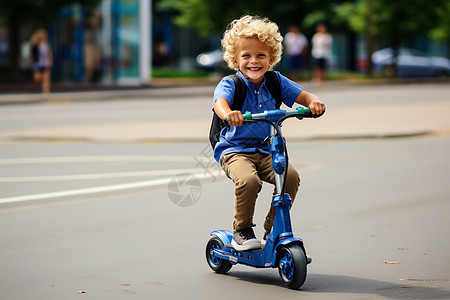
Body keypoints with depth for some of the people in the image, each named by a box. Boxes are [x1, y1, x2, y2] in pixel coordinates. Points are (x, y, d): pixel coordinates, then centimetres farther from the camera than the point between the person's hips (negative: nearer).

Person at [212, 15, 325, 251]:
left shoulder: (276, 81, 7)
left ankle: (273, 229, -2)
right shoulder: (230, 84, -7)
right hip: (235, 150, -4)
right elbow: (220, 102, -29)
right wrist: (228, 114, -53)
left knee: (291, 176, -22)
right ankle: (241, 231, -9)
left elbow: (303, 96, 1)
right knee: (248, 180, -34)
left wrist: (313, 102, -24)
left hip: (267, 150, 4)